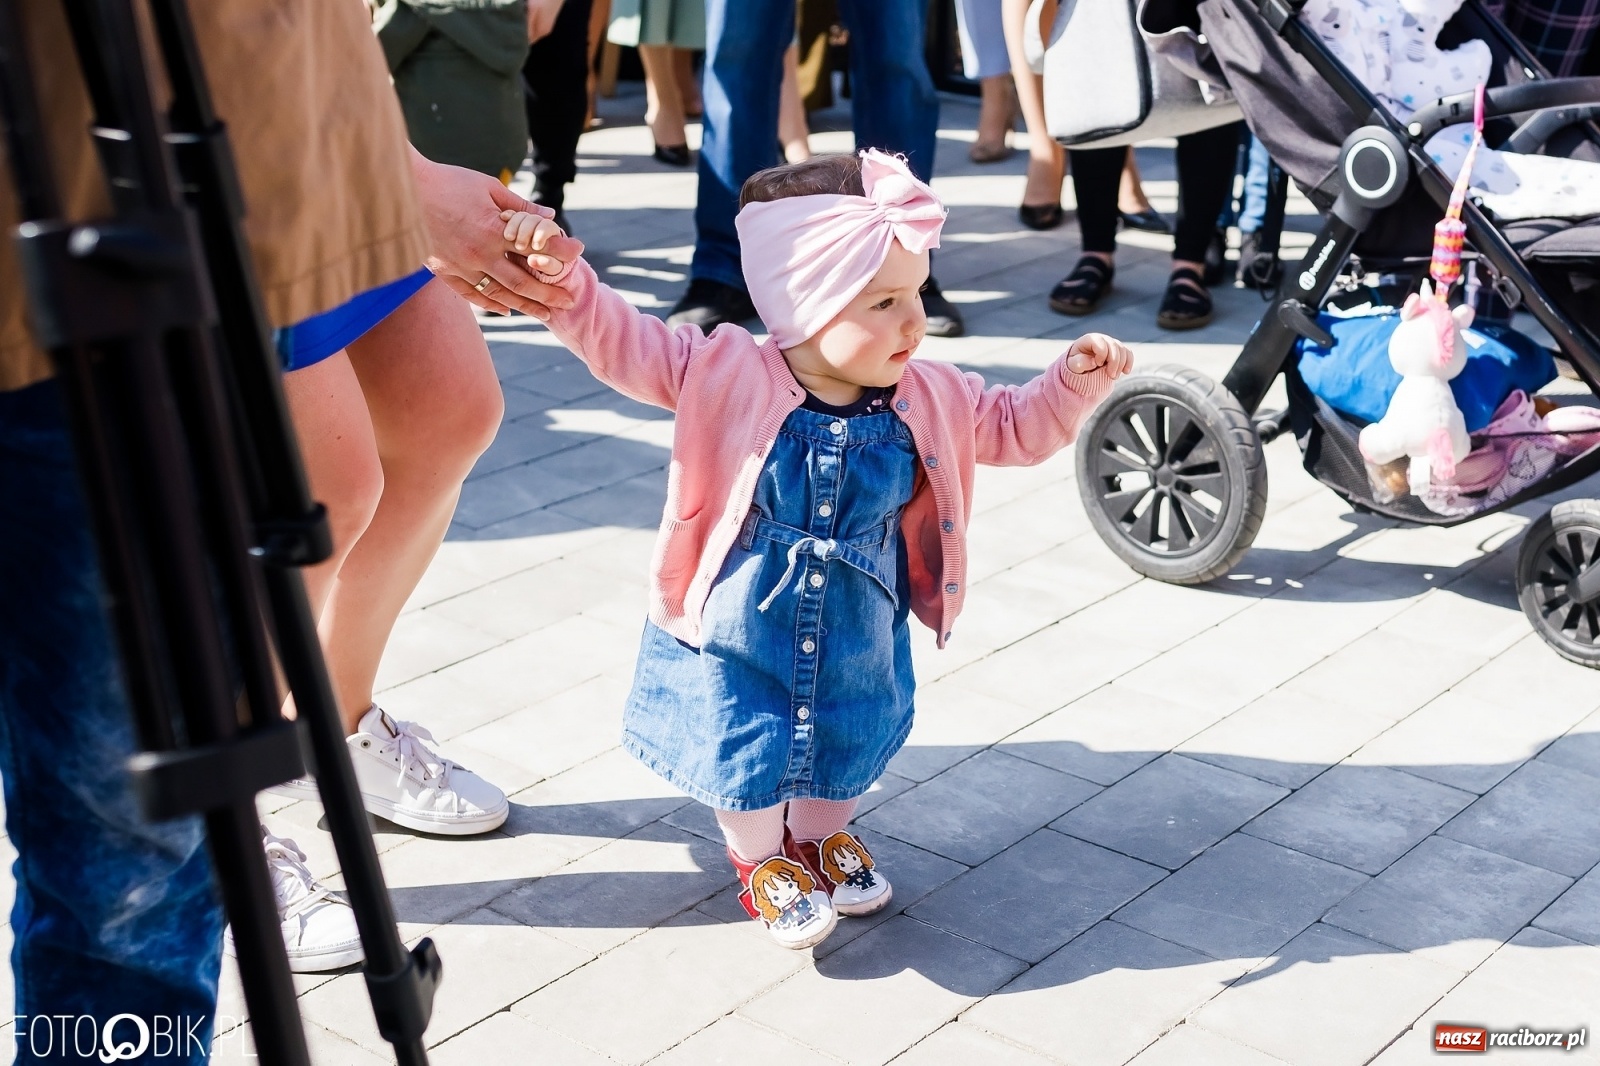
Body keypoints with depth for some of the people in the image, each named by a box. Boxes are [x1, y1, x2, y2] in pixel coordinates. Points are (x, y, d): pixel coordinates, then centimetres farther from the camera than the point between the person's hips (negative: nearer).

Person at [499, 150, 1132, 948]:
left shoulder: (928, 400, -10)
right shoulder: (725, 376, -22)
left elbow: (1013, 427, 4)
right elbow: (620, 342, -21)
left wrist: (1072, 382, -12)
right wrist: (562, 275, -37)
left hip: (856, 636, 4)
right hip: (737, 637, -3)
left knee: (849, 739, 22)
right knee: (744, 745, 11)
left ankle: (825, 836, 52)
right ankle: (763, 861, 40)